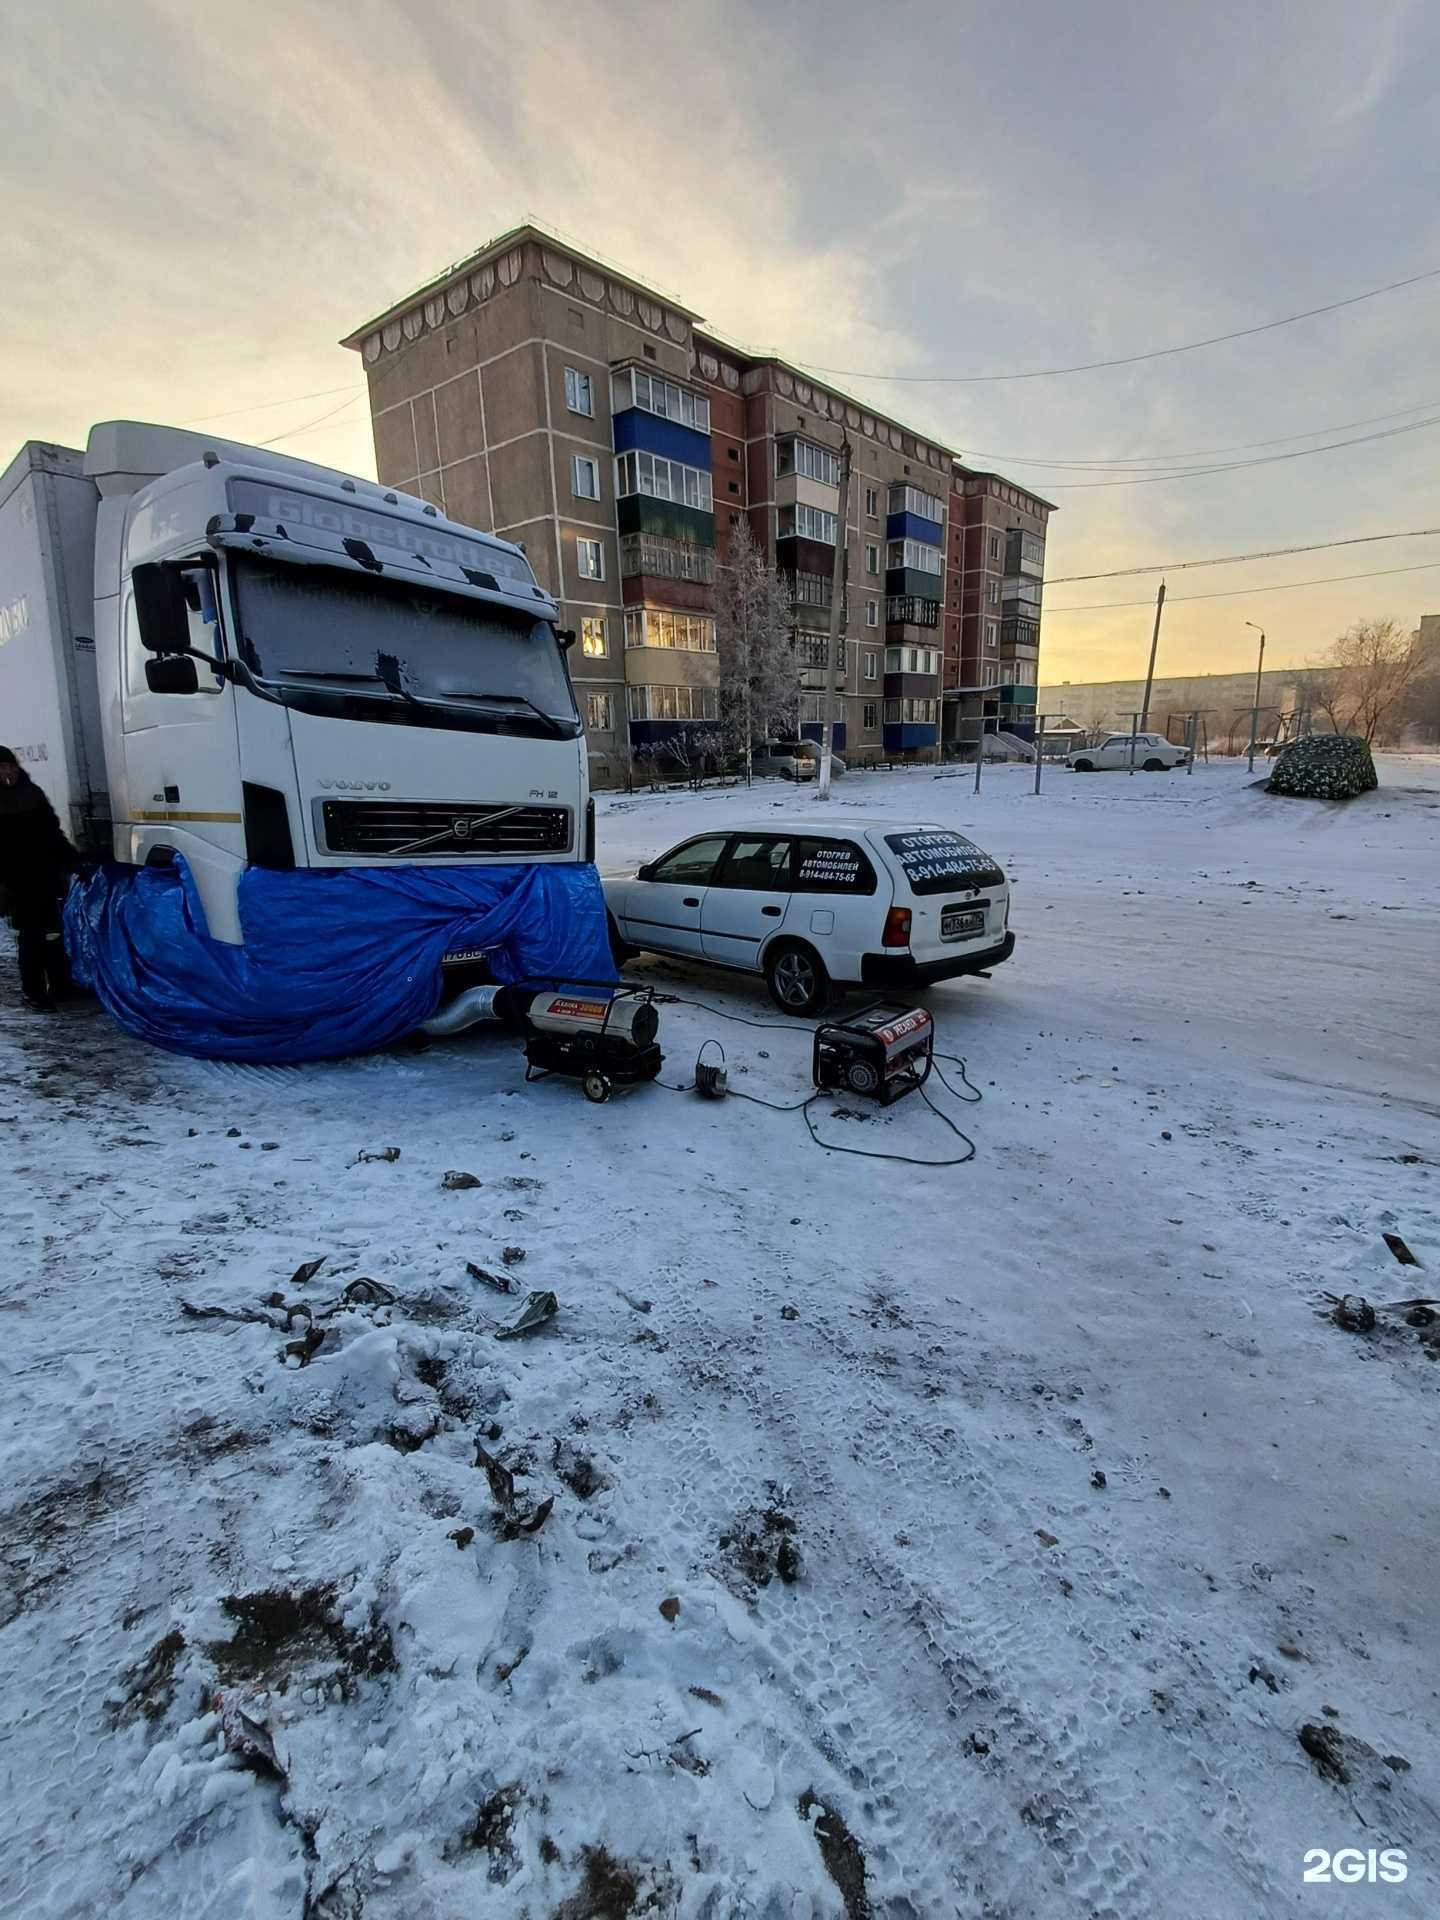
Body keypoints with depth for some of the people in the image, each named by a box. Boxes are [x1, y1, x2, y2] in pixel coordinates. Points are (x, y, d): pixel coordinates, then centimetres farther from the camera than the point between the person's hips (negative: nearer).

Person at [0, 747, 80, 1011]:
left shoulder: (32, 792, 9)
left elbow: (52, 831, 16)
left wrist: (71, 859, 10)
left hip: (46, 875, 5)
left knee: (53, 934, 12)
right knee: (30, 937, -2)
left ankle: (60, 986, 22)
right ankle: (33, 992, 5)